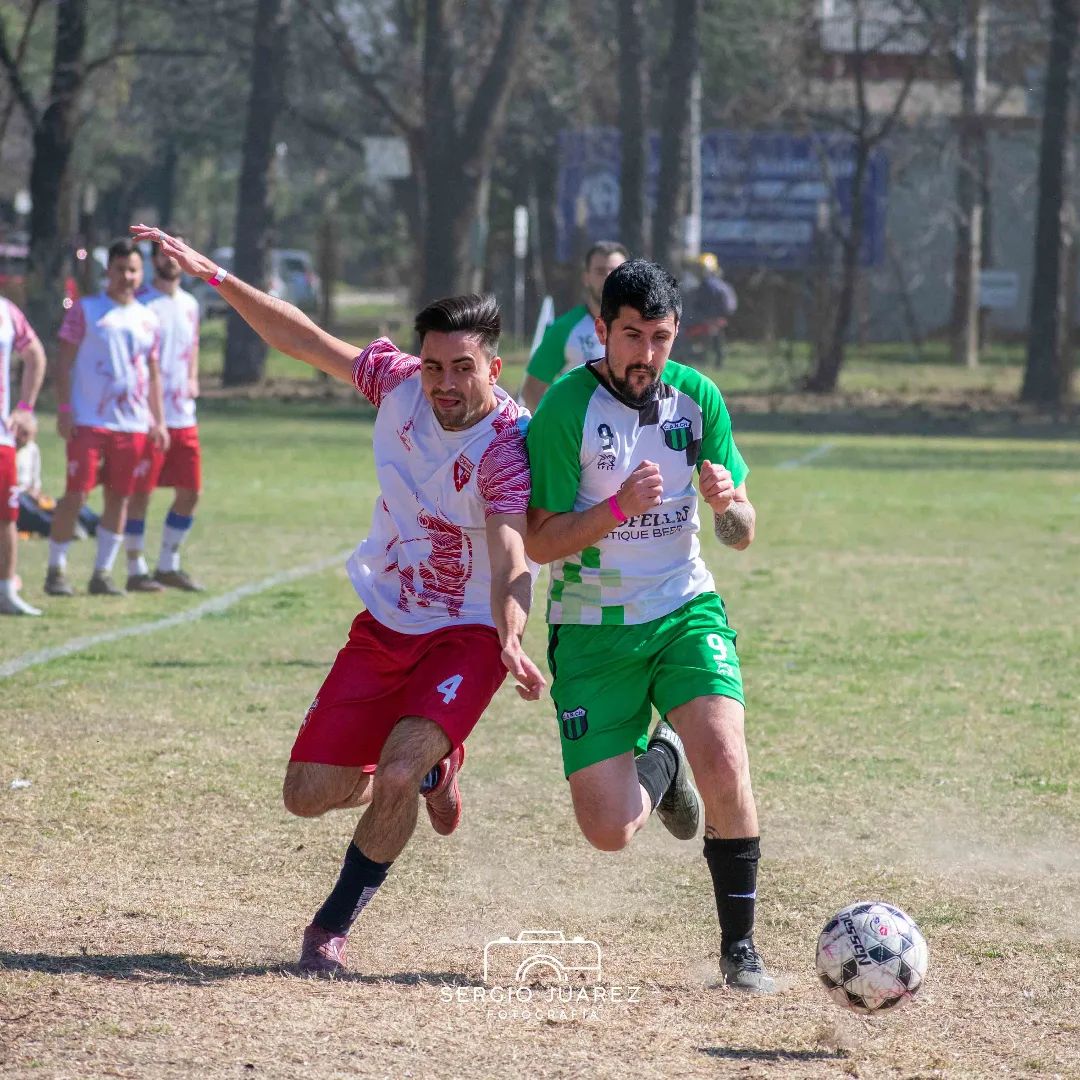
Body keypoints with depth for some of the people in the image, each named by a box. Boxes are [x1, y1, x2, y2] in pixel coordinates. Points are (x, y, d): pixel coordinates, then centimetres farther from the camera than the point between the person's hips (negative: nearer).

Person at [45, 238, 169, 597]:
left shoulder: (148, 320, 13)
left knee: (119, 497, 4)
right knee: (76, 494, -7)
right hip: (88, 420, -4)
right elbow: (64, 361, -3)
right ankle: (56, 570, 2)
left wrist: (158, 420, 12)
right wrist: (64, 409, -11)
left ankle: (102, 573, 12)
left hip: (133, 424, 5)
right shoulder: (85, 310, 0)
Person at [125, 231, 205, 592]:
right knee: (140, 492, -3)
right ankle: (136, 570, 3)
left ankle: (168, 566, 19)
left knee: (189, 491, 7)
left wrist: (193, 380, 5)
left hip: (183, 415, 7)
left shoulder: (190, 304, 15)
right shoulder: (140, 303, -6)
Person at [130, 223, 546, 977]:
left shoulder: (507, 447, -24)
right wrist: (215, 276, -3)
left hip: (468, 637, -6)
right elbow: (303, 339, 3)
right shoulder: (398, 382, -8)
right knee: (309, 794, 3)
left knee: (395, 778, -25)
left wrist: (511, 640, -55)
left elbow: (511, 561, -37)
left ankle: (334, 928, -1)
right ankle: (430, 768, 34)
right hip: (383, 625, 6)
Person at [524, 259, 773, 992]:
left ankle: (740, 946, -6)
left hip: (684, 609, 2)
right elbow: (540, 542, -12)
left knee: (724, 760, -25)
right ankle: (658, 764, 30)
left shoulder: (698, 397, -1)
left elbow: (743, 538, 3)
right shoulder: (567, 409, -13)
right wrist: (619, 506, -27)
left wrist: (729, 503, -21)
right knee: (609, 831, -8)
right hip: (592, 629, -2)